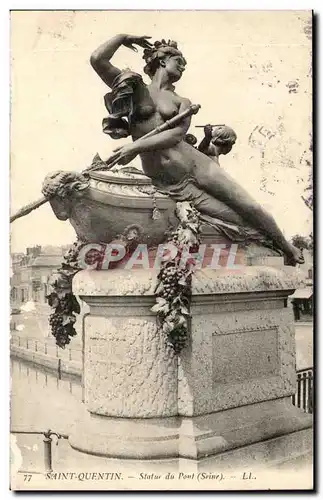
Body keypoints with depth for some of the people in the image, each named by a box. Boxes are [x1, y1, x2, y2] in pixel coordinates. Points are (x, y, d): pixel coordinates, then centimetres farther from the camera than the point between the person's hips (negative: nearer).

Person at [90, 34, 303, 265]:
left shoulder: (182, 102, 13)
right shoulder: (134, 88, 9)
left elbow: (177, 134, -9)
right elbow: (97, 59, -4)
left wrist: (137, 146, -22)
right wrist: (123, 37, 8)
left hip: (197, 166, 3)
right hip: (170, 184, -3)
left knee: (250, 209, 1)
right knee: (238, 221, -7)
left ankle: (287, 248, 24)